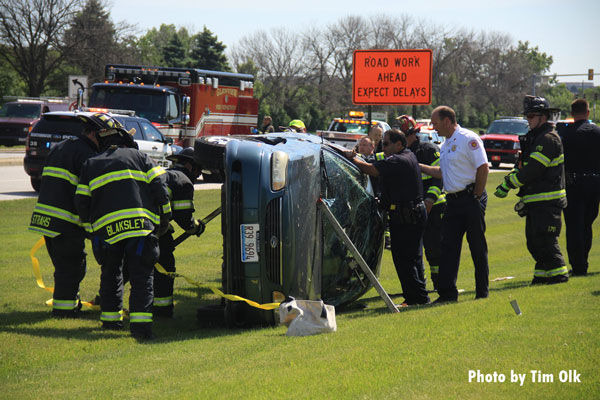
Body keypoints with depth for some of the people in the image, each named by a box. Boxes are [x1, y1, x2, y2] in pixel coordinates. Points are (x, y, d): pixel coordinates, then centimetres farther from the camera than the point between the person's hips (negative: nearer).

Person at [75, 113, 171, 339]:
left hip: (106, 228, 2)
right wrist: (164, 219, 14)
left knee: (111, 274, 21)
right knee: (141, 276, -3)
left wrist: (92, 229, 21)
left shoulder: (90, 166, 16)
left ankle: (110, 317, 25)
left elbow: (82, 203, 12)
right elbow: (159, 187, 5)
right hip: (141, 226, -2)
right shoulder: (138, 157, 12)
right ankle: (140, 322, -16)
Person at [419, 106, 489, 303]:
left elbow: (483, 168, -16)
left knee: (478, 247, -1)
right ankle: (447, 292, 6)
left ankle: (483, 292, 6)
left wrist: (476, 196, -14)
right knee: (448, 247, 4)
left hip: (471, 198, -8)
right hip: (453, 201, 8)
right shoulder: (445, 145, 17)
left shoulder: (468, 139, -11)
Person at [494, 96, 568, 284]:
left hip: (547, 202, -10)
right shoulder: (535, 138, 18)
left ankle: (558, 274, -6)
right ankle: (543, 275, 19)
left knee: (546, 241, -10)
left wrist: (507, 185, -16)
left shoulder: (549, 139, -14)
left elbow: (532, 169, -20)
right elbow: (523, 168, 19)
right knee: (534, 242, 12)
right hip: (535, 202, 10)